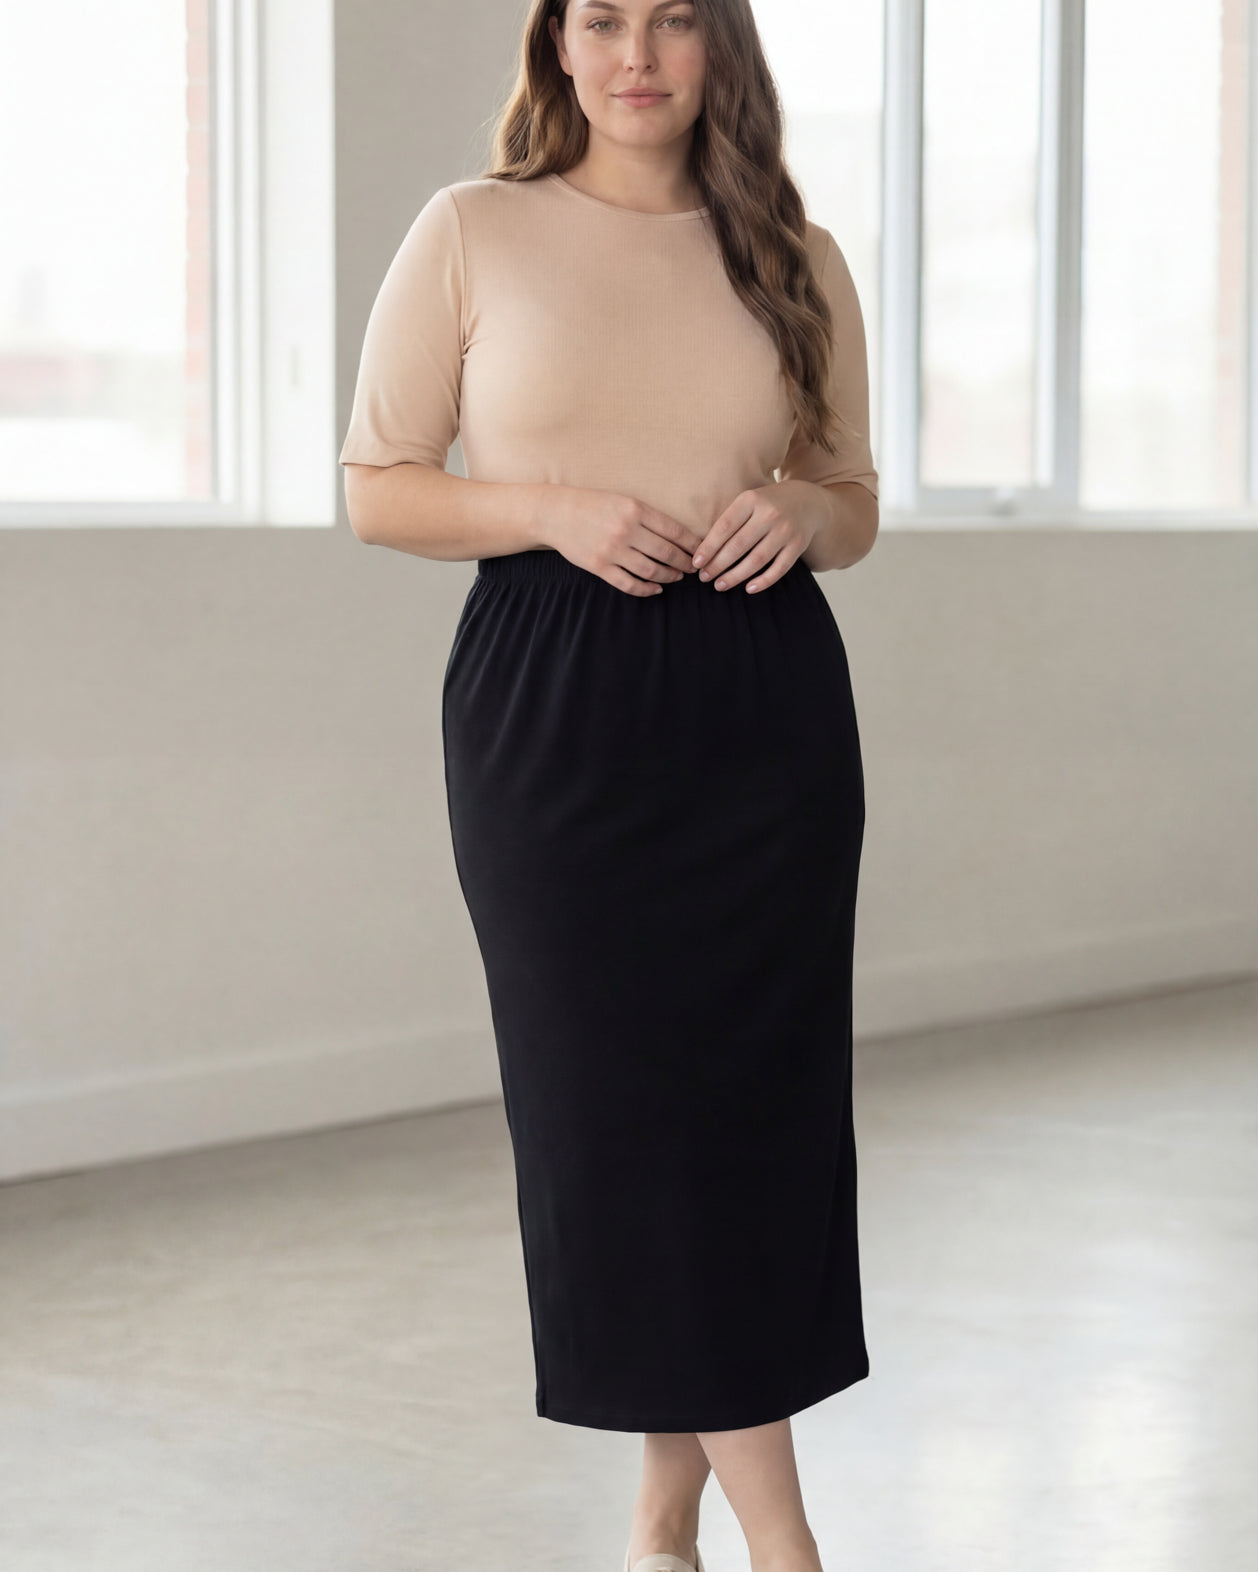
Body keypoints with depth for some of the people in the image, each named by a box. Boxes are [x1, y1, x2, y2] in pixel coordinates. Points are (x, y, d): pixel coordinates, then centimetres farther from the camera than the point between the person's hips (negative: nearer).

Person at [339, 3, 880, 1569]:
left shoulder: (797, 261, 11)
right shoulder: (472, 232, 4)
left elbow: (853, 504, 18)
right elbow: (377, 488, 3)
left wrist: (799, 513, -5)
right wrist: (558, 510, -13)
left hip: (765, 705, 3)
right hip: (550, 707, -2)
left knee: (753, 1094, 1)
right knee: (617, 1098, -4)